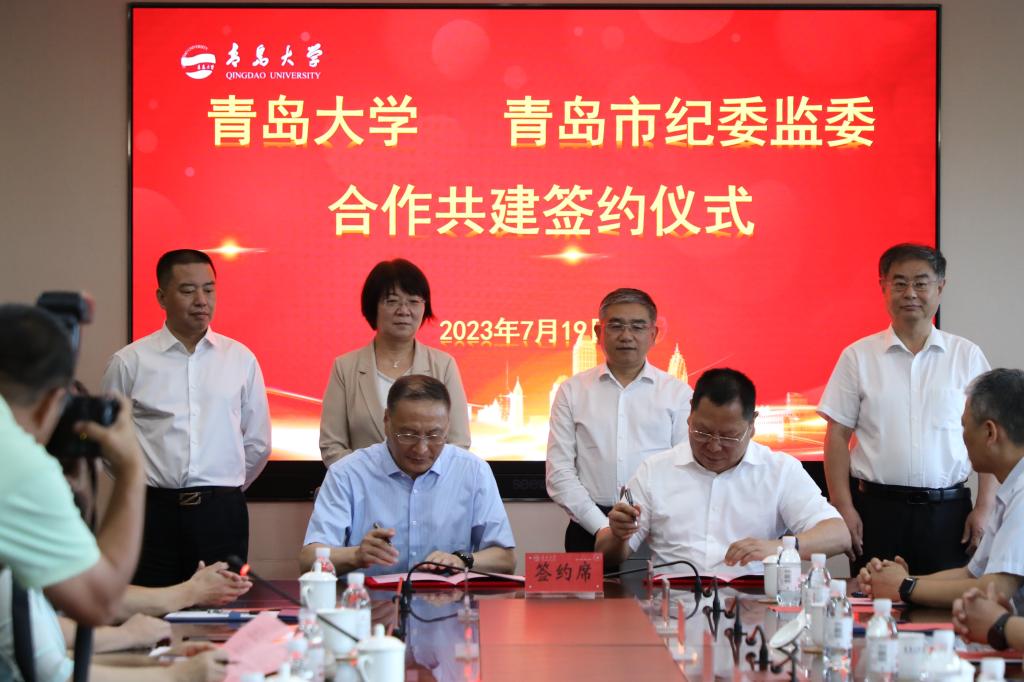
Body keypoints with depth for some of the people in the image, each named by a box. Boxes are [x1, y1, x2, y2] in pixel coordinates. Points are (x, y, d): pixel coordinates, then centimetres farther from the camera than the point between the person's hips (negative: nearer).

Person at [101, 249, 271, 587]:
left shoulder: (241, 359, 6)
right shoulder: (128, 363, 1)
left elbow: (257, 443, 13)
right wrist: (153, 486, 10)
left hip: (223, 513, 1)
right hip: (153, 511, -1)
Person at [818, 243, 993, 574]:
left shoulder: (968, 356, 7)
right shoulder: (858, 357, 5)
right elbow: (837, 435, 4)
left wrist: (984, 508, -2)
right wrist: (843, 506, -4)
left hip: (947, 510, 0)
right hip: (876, 509, 0)